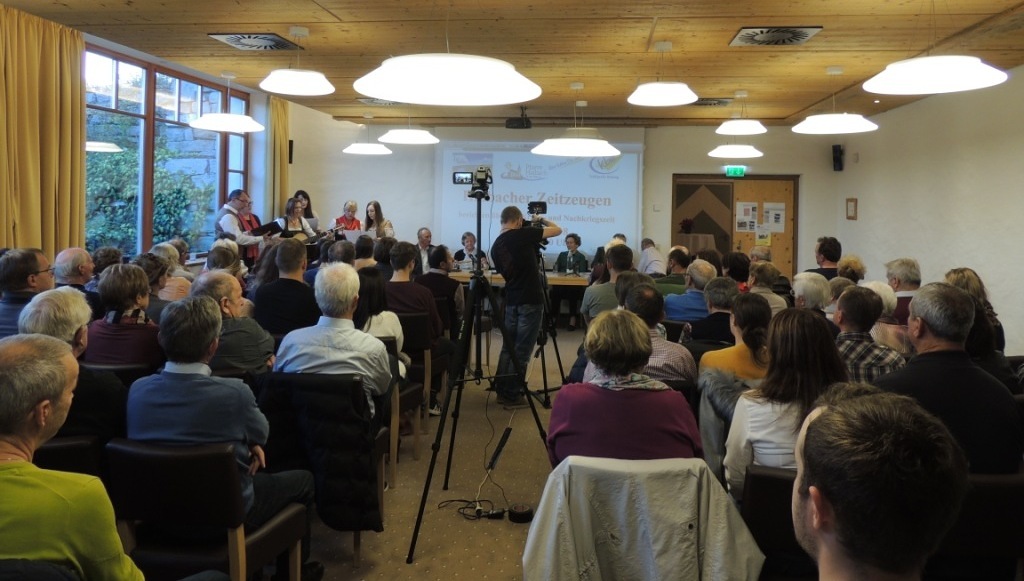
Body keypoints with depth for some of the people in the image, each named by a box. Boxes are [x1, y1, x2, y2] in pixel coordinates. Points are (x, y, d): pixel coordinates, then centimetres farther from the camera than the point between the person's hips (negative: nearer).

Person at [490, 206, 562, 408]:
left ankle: (502, 391, 19)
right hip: (530, 300, -6)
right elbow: (557, 230, -2)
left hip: (511, 301, 7)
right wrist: (540, 220, 16)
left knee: (508, 346, 15)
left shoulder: (496, 245, 7)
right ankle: (512, 395, 2)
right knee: (521, 350, -2)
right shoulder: (523, 235, -10)